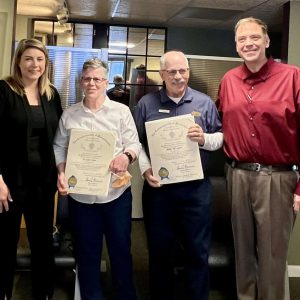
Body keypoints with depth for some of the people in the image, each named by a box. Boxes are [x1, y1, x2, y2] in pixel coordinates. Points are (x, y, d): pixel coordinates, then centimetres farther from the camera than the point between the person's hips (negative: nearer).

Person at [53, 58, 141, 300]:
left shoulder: (121, 111, 1)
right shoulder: (69, 114, 7)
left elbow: (134, 144, -1)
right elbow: (59, 148, 11)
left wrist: (126, 156, -22)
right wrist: (61, 173, -4)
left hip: (116, 192, -1)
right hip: (80, 194, 2)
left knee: (121, 249, 9)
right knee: (87, 252, 13)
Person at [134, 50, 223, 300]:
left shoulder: (204, 102, 4)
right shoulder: (146, 103, 4)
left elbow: (221, 137, 6)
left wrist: (205, 139, -15)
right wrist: (145, 169, -10)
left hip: (196, 187, 0)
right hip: (158, 187, 1)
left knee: (198, 251, 6)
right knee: (159, 250, 13)